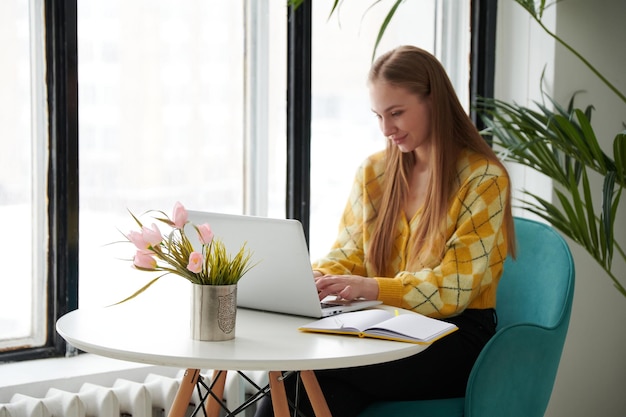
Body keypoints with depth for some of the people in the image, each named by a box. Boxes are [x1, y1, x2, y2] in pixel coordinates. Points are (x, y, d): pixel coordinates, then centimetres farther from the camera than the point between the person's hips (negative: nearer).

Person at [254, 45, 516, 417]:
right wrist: (311, 278, -11)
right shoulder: (373, 172, 12)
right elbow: (347, 257, 12)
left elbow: (453, 288, -12)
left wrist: (371, 288, -27)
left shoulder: (484, 179, -6)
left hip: (456, 339, -4)